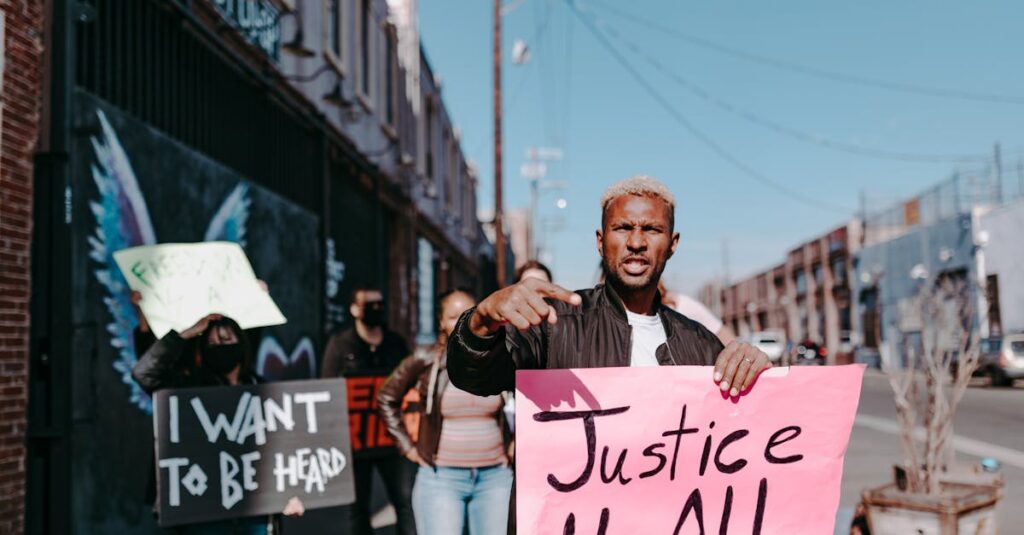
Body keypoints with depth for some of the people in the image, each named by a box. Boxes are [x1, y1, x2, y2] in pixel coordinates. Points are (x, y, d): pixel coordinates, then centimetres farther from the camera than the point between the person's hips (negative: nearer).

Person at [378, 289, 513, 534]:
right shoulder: (426, 361, -4)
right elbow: (387, 399, 7)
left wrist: (518, 440, 8)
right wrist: (407, 445, 4)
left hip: (495, 476, 2)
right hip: (440, 477, -2)